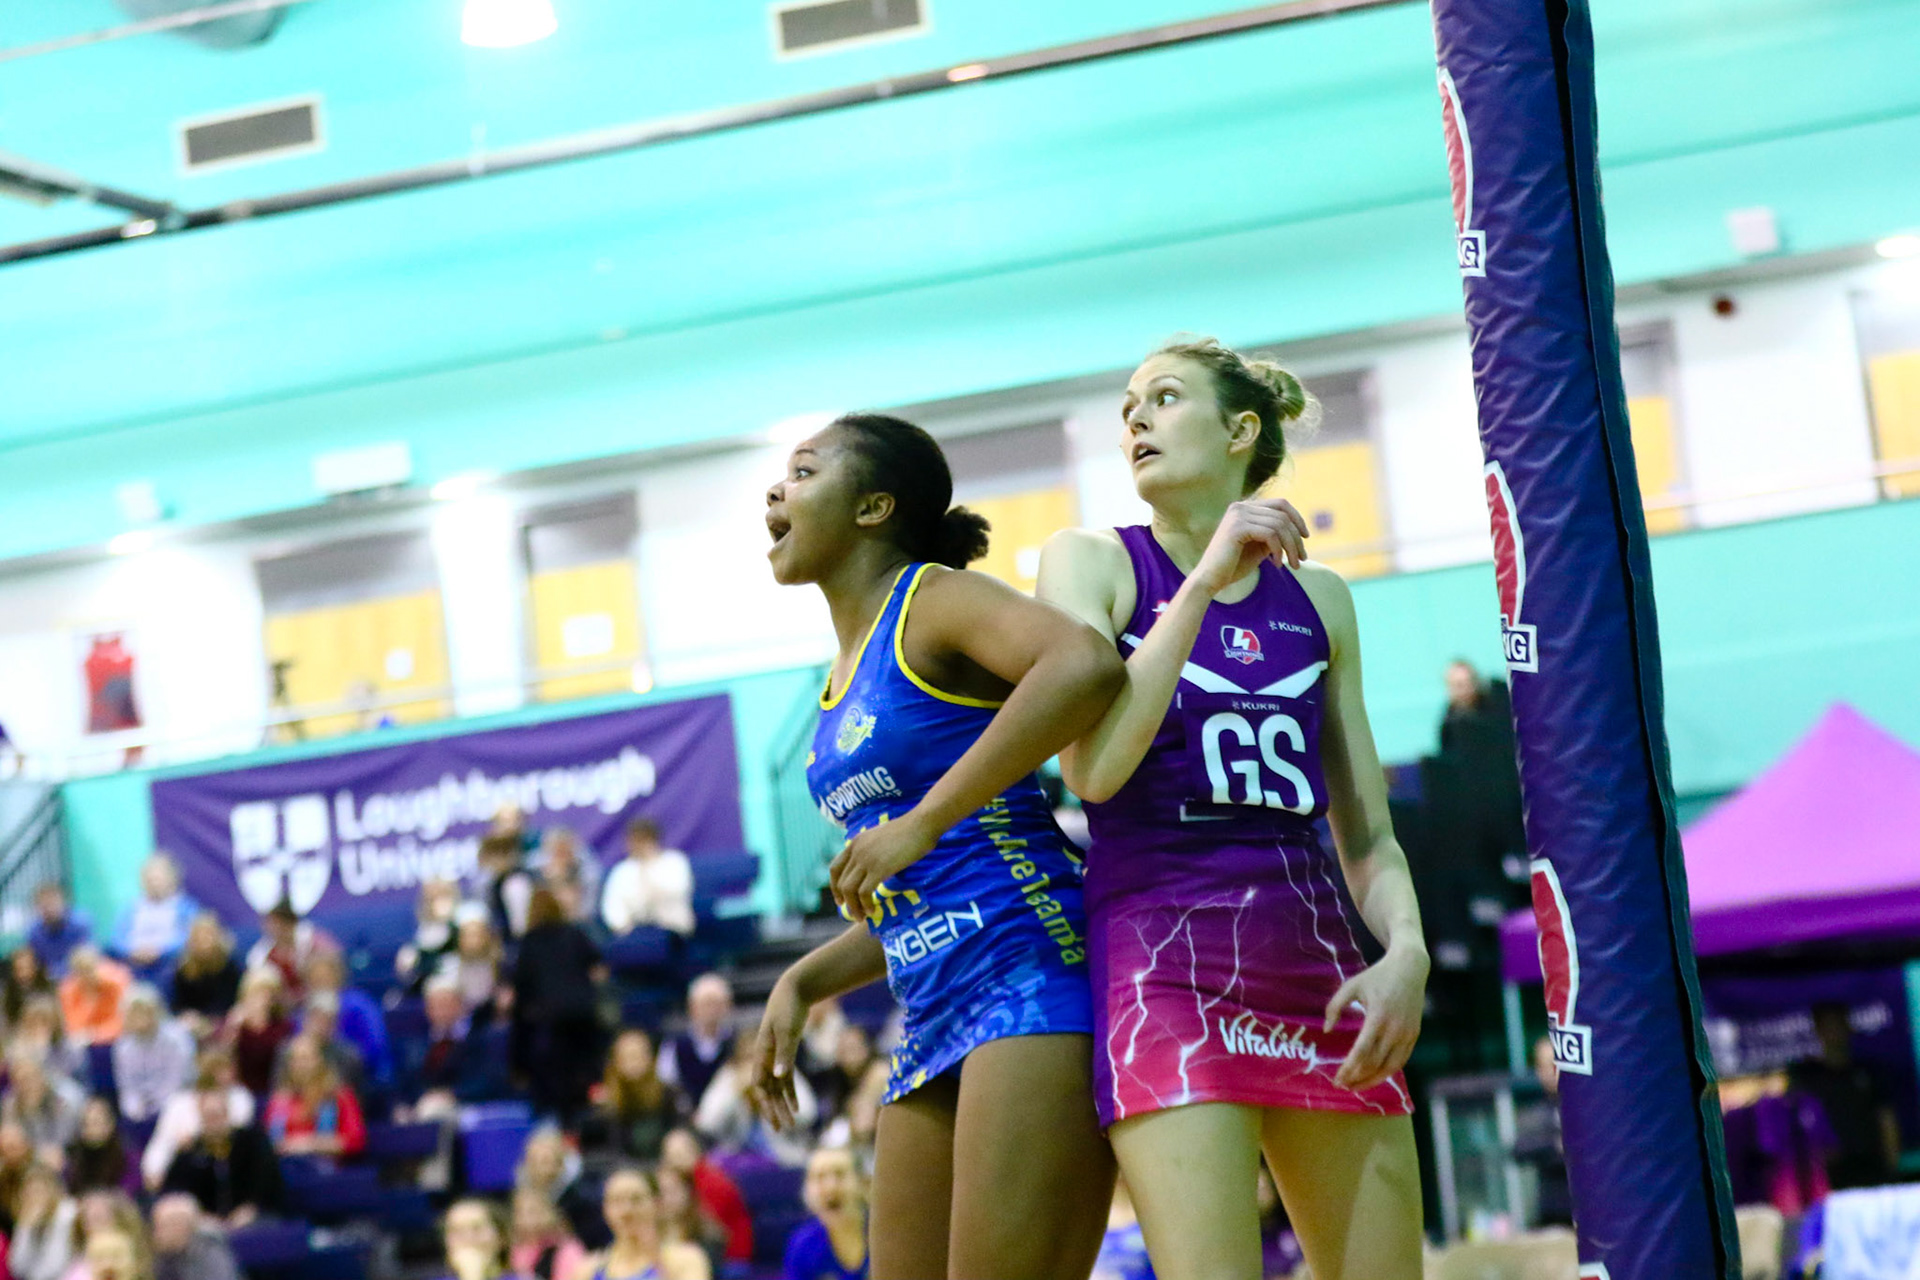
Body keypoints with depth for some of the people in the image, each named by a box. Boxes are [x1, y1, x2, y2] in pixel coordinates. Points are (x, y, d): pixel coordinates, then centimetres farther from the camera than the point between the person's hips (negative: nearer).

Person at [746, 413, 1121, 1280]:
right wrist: (801, 985, 15)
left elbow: (1086, 666, -26)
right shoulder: (844, 677, 21)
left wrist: (922, 822, -23)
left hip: (1031, 982, -9)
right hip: (938, 1018, 9)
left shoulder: (932, 600, -3)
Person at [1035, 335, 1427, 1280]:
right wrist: (1204, 581, -13)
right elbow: (1092, 767, -11)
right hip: (1161, 955, -4)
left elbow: (1366, 830, 16)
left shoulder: (1316, 596, 16)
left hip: (1316, 958, 4)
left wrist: (1406, 951, -3)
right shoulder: (1094, 563, 6)